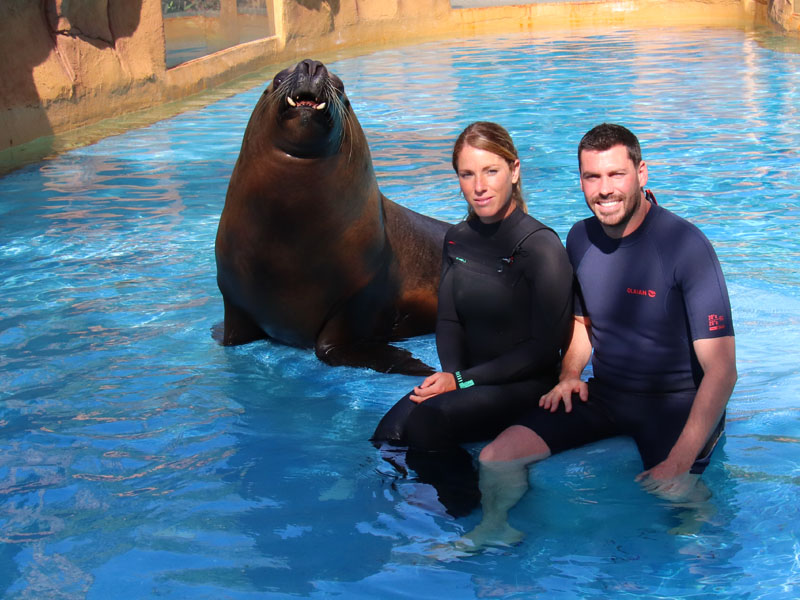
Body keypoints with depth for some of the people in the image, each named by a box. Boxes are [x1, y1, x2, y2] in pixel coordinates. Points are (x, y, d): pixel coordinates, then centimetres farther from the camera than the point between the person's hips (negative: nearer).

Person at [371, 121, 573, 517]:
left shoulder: (541, 247, -15)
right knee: (389, 433, -19)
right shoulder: (458, 238, 6)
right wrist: (450, 371, -10)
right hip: (467, 377, 6)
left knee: (427, 421, -29)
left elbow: (545, 348, -14)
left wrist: (463, 380, -16)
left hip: (526, 385, -6)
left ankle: (479, 524, -4)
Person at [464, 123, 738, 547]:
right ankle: (494, 528, 17)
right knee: (496, 459, -13)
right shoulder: (580, 239, 2)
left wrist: (679, 463, -27)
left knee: (670, 492, -32)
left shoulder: (686, 245, -18)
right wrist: (570, 374, 0)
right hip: (605, 394, 5)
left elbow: (721, 371, -20)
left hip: (678, 400, -4)